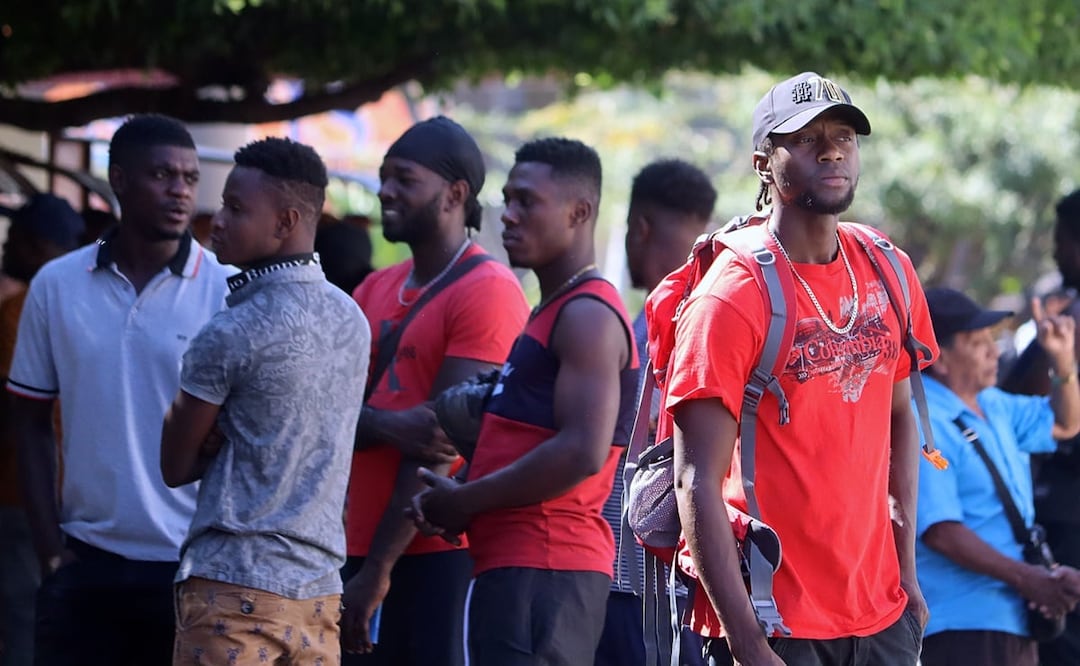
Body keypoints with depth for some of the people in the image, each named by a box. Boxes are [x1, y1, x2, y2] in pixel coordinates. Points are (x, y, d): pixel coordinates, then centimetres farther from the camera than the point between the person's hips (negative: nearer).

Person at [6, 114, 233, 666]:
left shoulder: (231, 294, -3)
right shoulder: (56, 287, 3)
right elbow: (32, 424, 9)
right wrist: (49, 551, 2)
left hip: (196, 566, -2)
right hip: (86, 564, 2)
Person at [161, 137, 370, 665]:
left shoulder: (229, 336, -12)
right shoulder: (352, 320, 11)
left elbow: (176, 467, -2)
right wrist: (225, 441, 5)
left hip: (235, 584, -7)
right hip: (319, 586, 7)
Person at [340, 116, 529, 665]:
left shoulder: (487, 291, -8)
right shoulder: (375, 291, 16)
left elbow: (443, 441, -13)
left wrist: (379, 568, -15)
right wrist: (390, 426, -16)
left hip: (438, 554, -7)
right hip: (360, 549, 7)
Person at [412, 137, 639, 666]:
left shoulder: (588, 316, -11)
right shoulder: (552, 314, 22)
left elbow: (582, 453, -22)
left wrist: (463, 502, -14)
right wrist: (464, 502, 10)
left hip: (541, 574, -11)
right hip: (517, 563, 11)